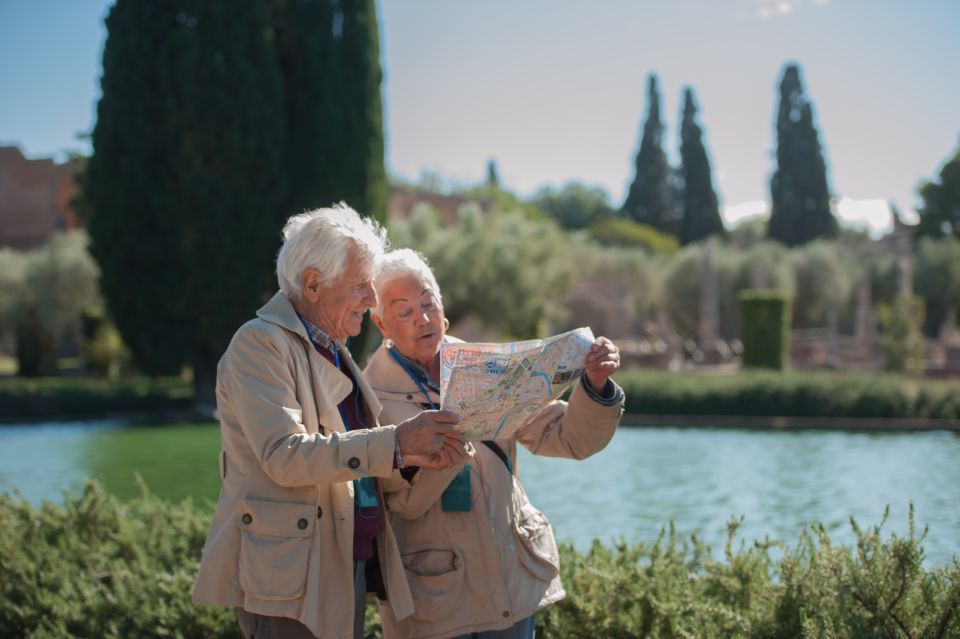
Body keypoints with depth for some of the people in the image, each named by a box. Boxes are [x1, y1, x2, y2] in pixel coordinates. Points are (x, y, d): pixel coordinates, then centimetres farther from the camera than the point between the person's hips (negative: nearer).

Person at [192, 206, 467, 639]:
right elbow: (284, 456, -22)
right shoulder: (260, 344, -11)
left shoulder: (332, 350, 17)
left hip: (349, 568, 9)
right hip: (291, 577, -8)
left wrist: (412, 453, 1)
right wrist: (394, 443, -24)